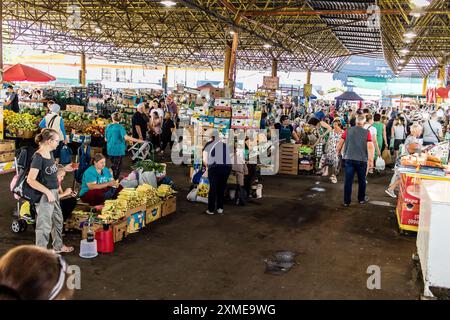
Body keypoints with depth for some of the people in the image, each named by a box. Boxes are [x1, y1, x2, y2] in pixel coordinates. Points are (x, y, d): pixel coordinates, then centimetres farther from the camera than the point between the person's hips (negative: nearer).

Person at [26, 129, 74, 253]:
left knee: (58, 220, 22)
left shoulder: (50, 154, 5)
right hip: (45, 195, -9)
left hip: (54, 192, 9)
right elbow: (30, 180, -24)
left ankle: (58, 246, 40)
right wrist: (48, 192, -24)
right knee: (45, 224, 3)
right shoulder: (38, 157, -21)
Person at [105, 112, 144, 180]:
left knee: (113, 165, 19)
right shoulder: (120, 127, -13)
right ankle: (116, 180, 10)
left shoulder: (108, 127, 4)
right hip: (118, 150, -5)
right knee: (117, 166, 6)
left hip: (110, 150, 5)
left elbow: (106, 139, 13)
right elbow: (126, 137, -27)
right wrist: (137, 140, -26)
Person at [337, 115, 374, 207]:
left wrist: (338, 151, 20)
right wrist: (371, 159, -5)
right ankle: (361, 198, 28)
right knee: (361, 180, 16)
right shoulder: (366, 132, -5)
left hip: (349, 159, 1)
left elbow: (340, 143, 2)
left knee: (348, 180, 4)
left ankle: (346, 201, 6)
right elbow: (370, 146, -11)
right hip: (362, 159, -1)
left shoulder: (348, 130, 0)